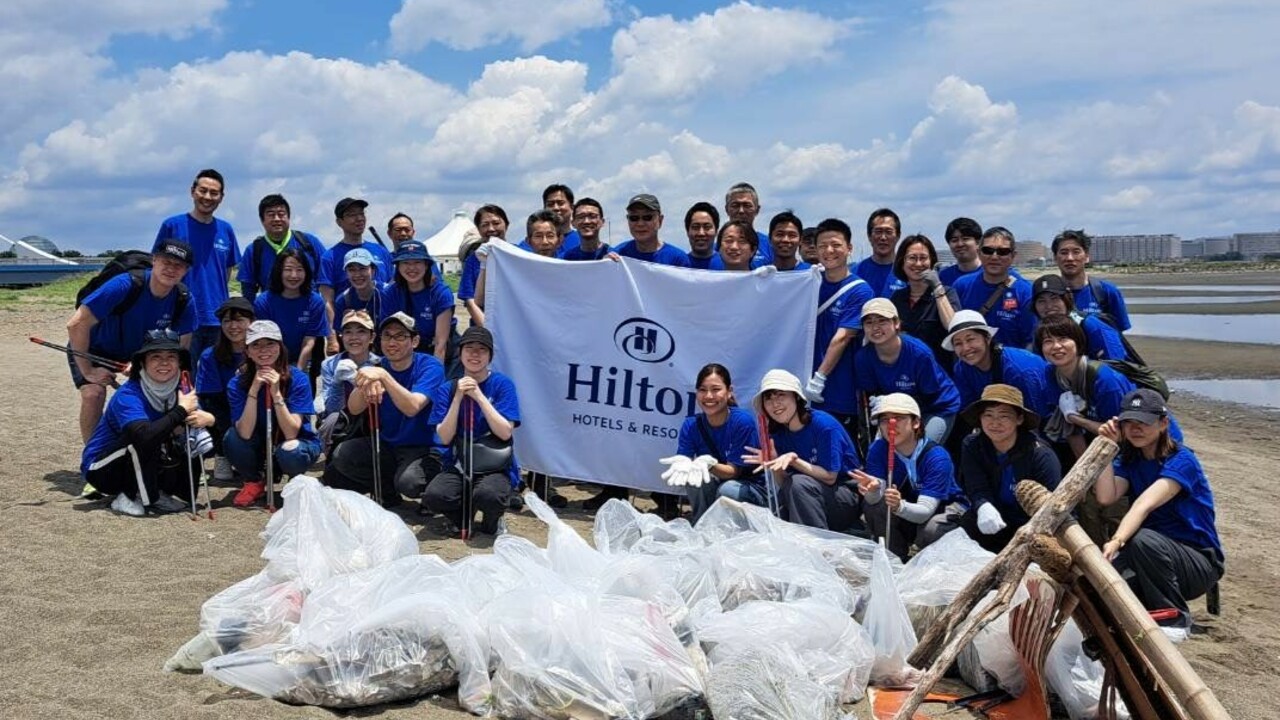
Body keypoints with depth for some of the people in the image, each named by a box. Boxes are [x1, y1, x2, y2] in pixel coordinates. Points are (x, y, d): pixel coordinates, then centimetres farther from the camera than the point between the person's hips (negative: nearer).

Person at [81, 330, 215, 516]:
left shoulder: (180, 391, -5)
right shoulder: (128, 396, -27)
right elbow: (145, 436, -45)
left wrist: (206, 418, -34)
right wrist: (182, 410, -33)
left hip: (141, 469, 6)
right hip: (100, 468, -6)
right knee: (141, 437, -32)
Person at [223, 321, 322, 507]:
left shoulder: (298, 379, -19)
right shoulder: (238, 384, -14)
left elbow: (291, 433, -26)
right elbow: (245, 434, -26)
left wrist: (276, 393, -35)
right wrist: (254, 390, -33)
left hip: (298, 442, -2)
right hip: (259, 445, 2)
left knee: (289, 452, -36)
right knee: (232, 438, -27)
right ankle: (254, 481, 3)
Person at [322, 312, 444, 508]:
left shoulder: (430, 366, -14)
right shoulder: (376, 367, 1)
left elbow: (412, 408, -30)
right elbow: (354, 409, -13)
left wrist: (383, 376, -40)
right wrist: (366, 382, -33)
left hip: (425, 449, -5)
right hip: (387, 445, 5)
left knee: (408, 482, -33)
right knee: (341, 455, -16)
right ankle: (388, 491, 2)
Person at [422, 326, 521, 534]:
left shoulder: (502, 384, -3)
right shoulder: (447, 389, 4)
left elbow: (505, 432, -12)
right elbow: (444, 438, -5)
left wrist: (478, 396, -17)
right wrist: (458, 397, -15)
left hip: (495, 468, -2)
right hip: (457, 466, 2)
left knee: (489, 496, -36)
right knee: (432, 497, -28)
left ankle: (491, 521, 2)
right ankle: (462, 517, 6)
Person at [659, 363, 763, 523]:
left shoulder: (743, 420, -19)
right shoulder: (691, 425, -7)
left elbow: (734, 471, -19)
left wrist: (709, 464, -39)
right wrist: (683, 466, -38)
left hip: (752, 489, -3)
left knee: (727, 489, -33)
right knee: (694, 478, -27)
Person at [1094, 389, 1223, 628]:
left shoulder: (1182, 461, -15)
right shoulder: (1129, 460, 6)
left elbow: (1144, 504, -33)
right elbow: (1106, 497, -14)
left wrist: (1117, 541, -46)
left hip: (1200, 562, -4)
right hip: (1152, 555, 4)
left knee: (1144, 540, -37)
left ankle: (1176, 618, -15)